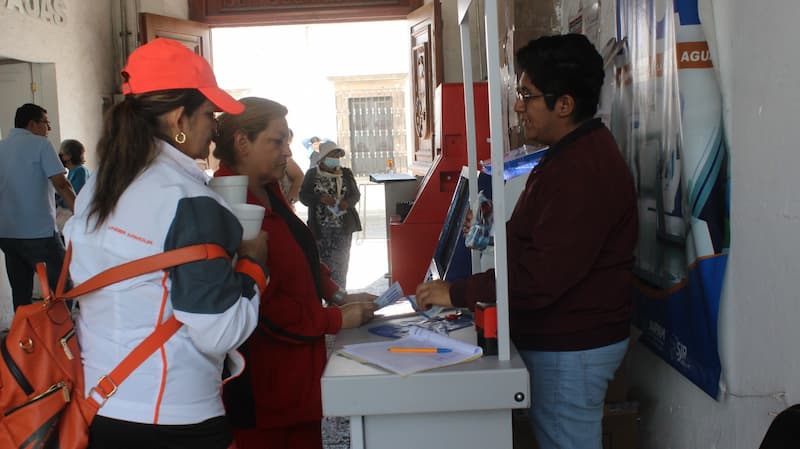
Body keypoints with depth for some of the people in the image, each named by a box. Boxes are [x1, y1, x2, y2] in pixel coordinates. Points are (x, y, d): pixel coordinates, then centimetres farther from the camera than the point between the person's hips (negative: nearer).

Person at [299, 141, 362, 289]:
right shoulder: (312, 174, 3)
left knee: (340, 265, -3)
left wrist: (348, 202, -14)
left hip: (343, 227, 1)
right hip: (320, 228, 0)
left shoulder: (346, 173, 7)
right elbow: (303, 196, 0)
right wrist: (320, 198, -19)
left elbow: (356, 194, 9)